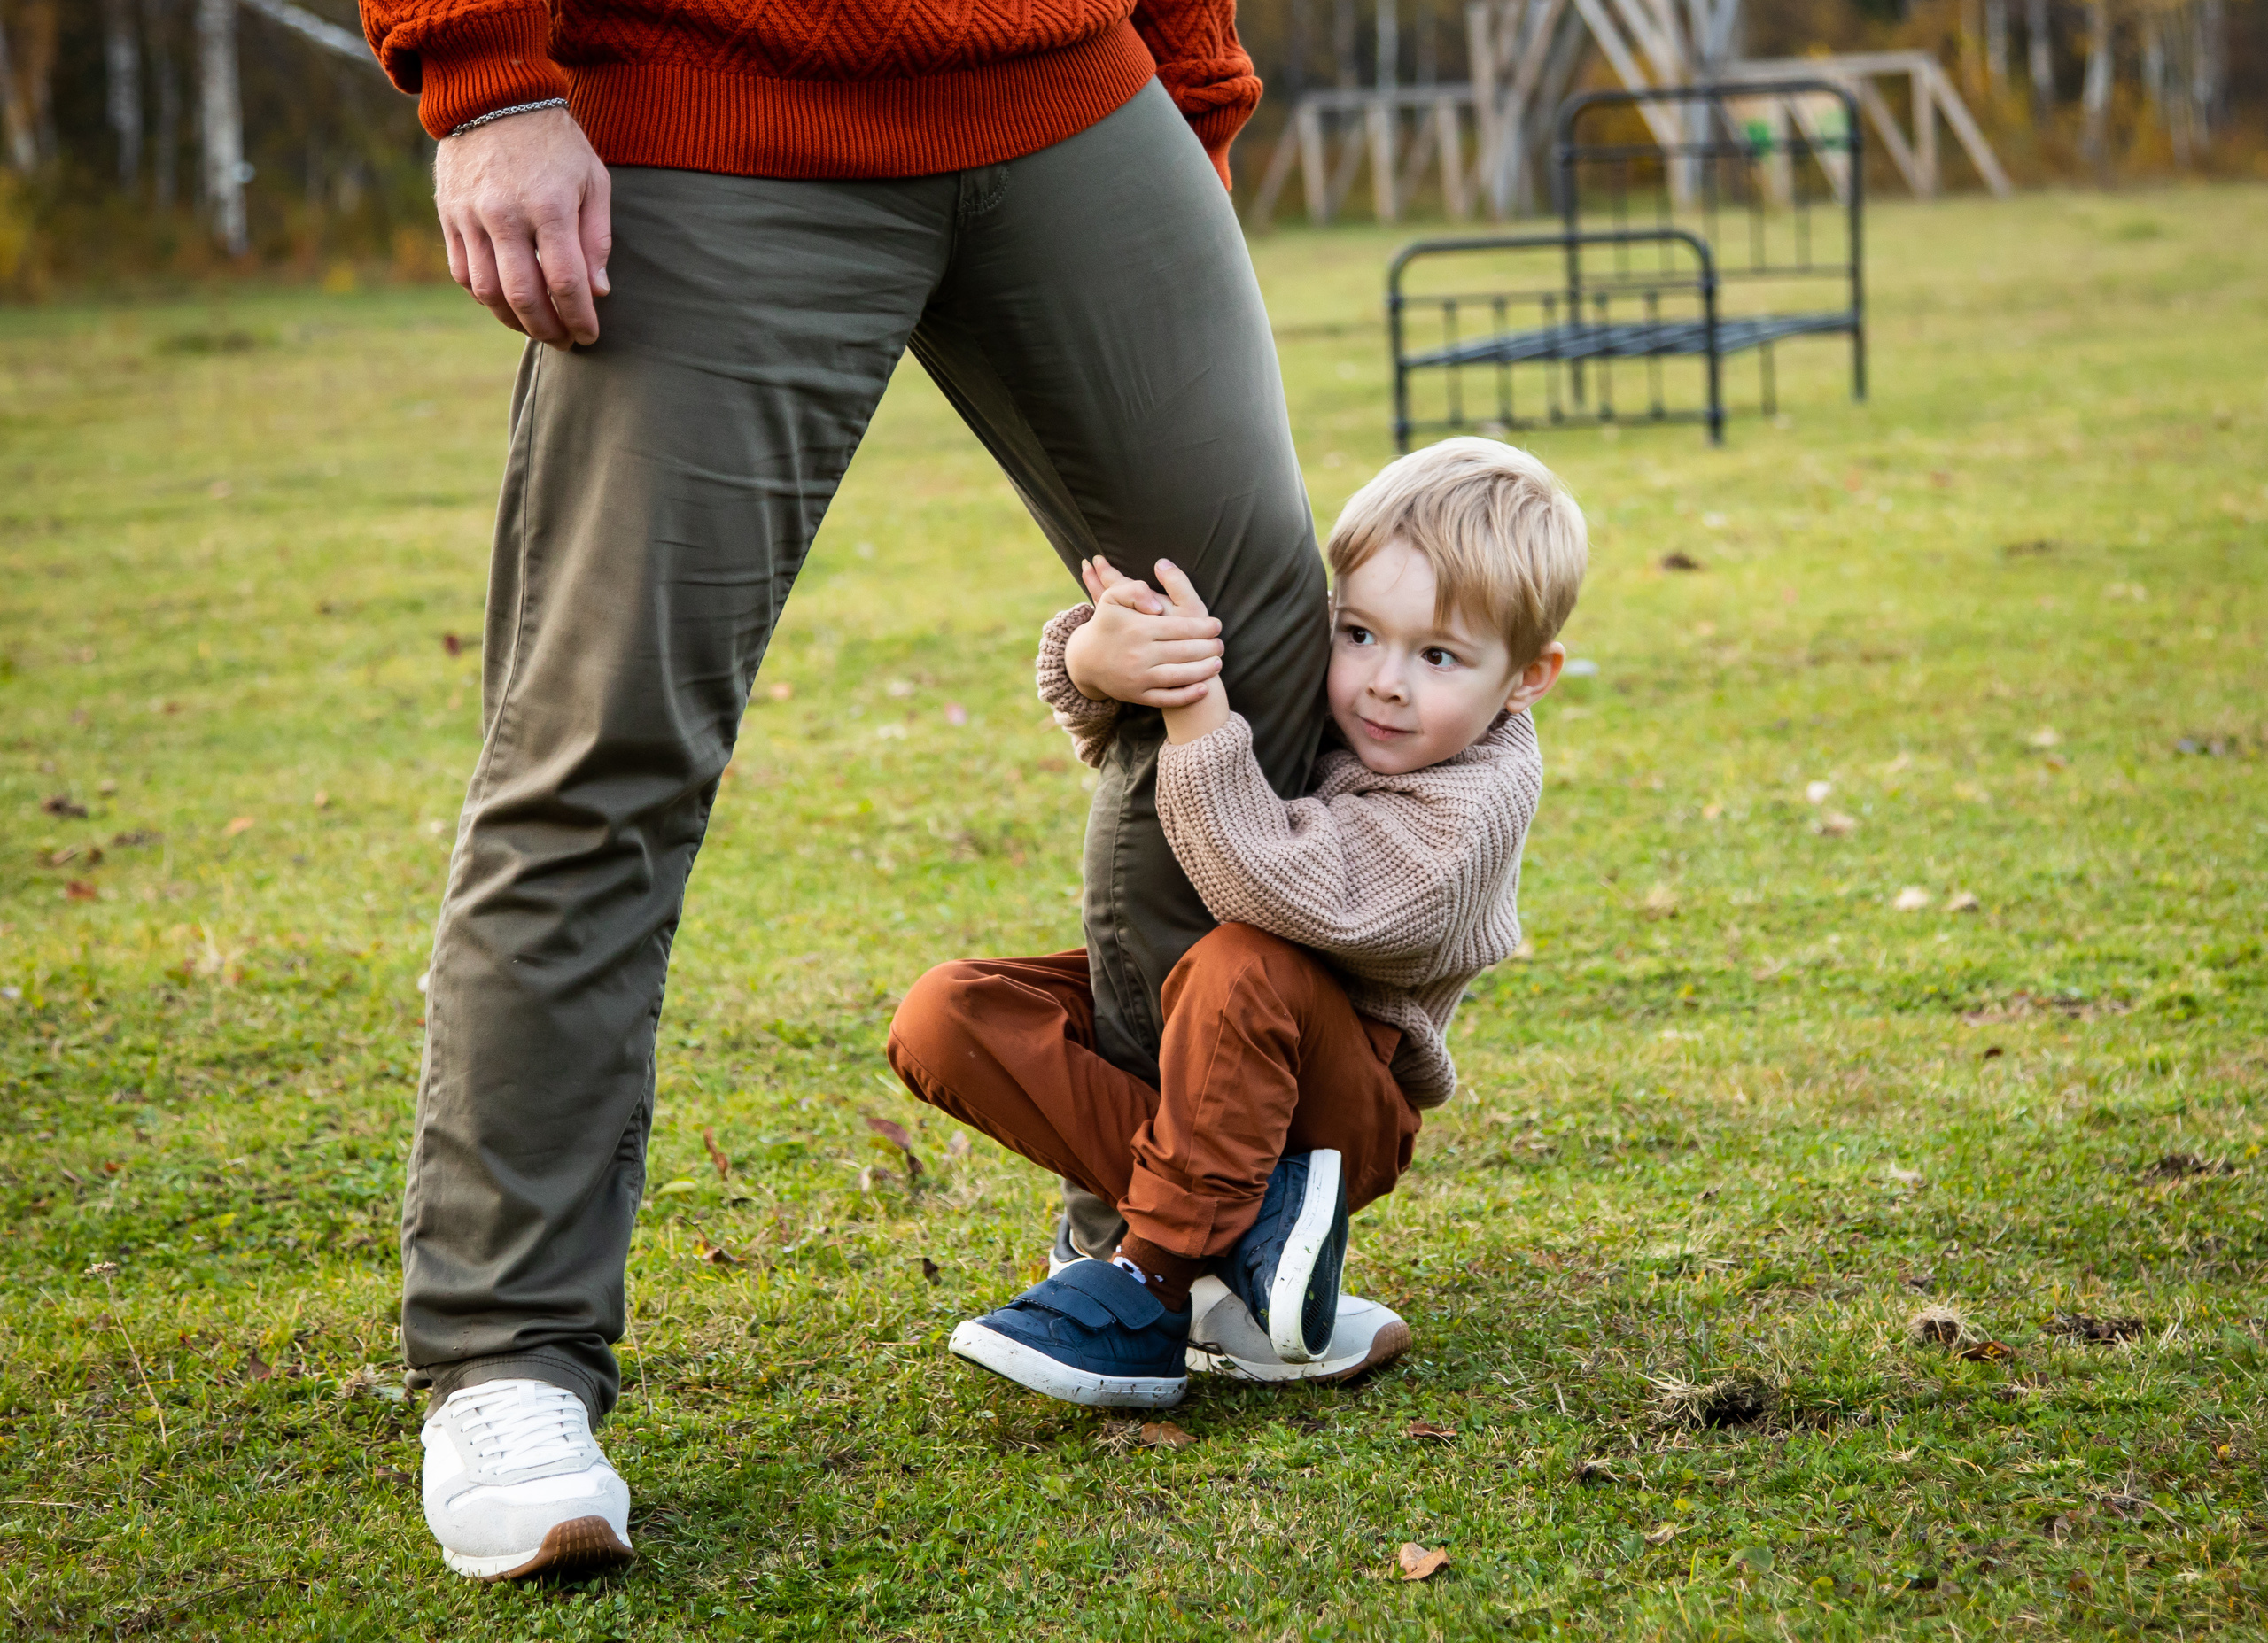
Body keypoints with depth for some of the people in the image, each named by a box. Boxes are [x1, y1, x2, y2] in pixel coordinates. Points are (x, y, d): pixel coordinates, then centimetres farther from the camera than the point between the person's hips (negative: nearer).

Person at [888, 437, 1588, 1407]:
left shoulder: (1476, 807, -23)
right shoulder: (1297, 680, -5)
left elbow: (1276, 892, -35)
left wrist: (1197, 709, -37)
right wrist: (1099, 660, -27)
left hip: (1329, 1104, -7)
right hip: (1167, 1040, 7)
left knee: (1248, 967, -39)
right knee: (943, 1019, -18)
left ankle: (1151, 1282, -28)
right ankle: (1248, 1217, -24)